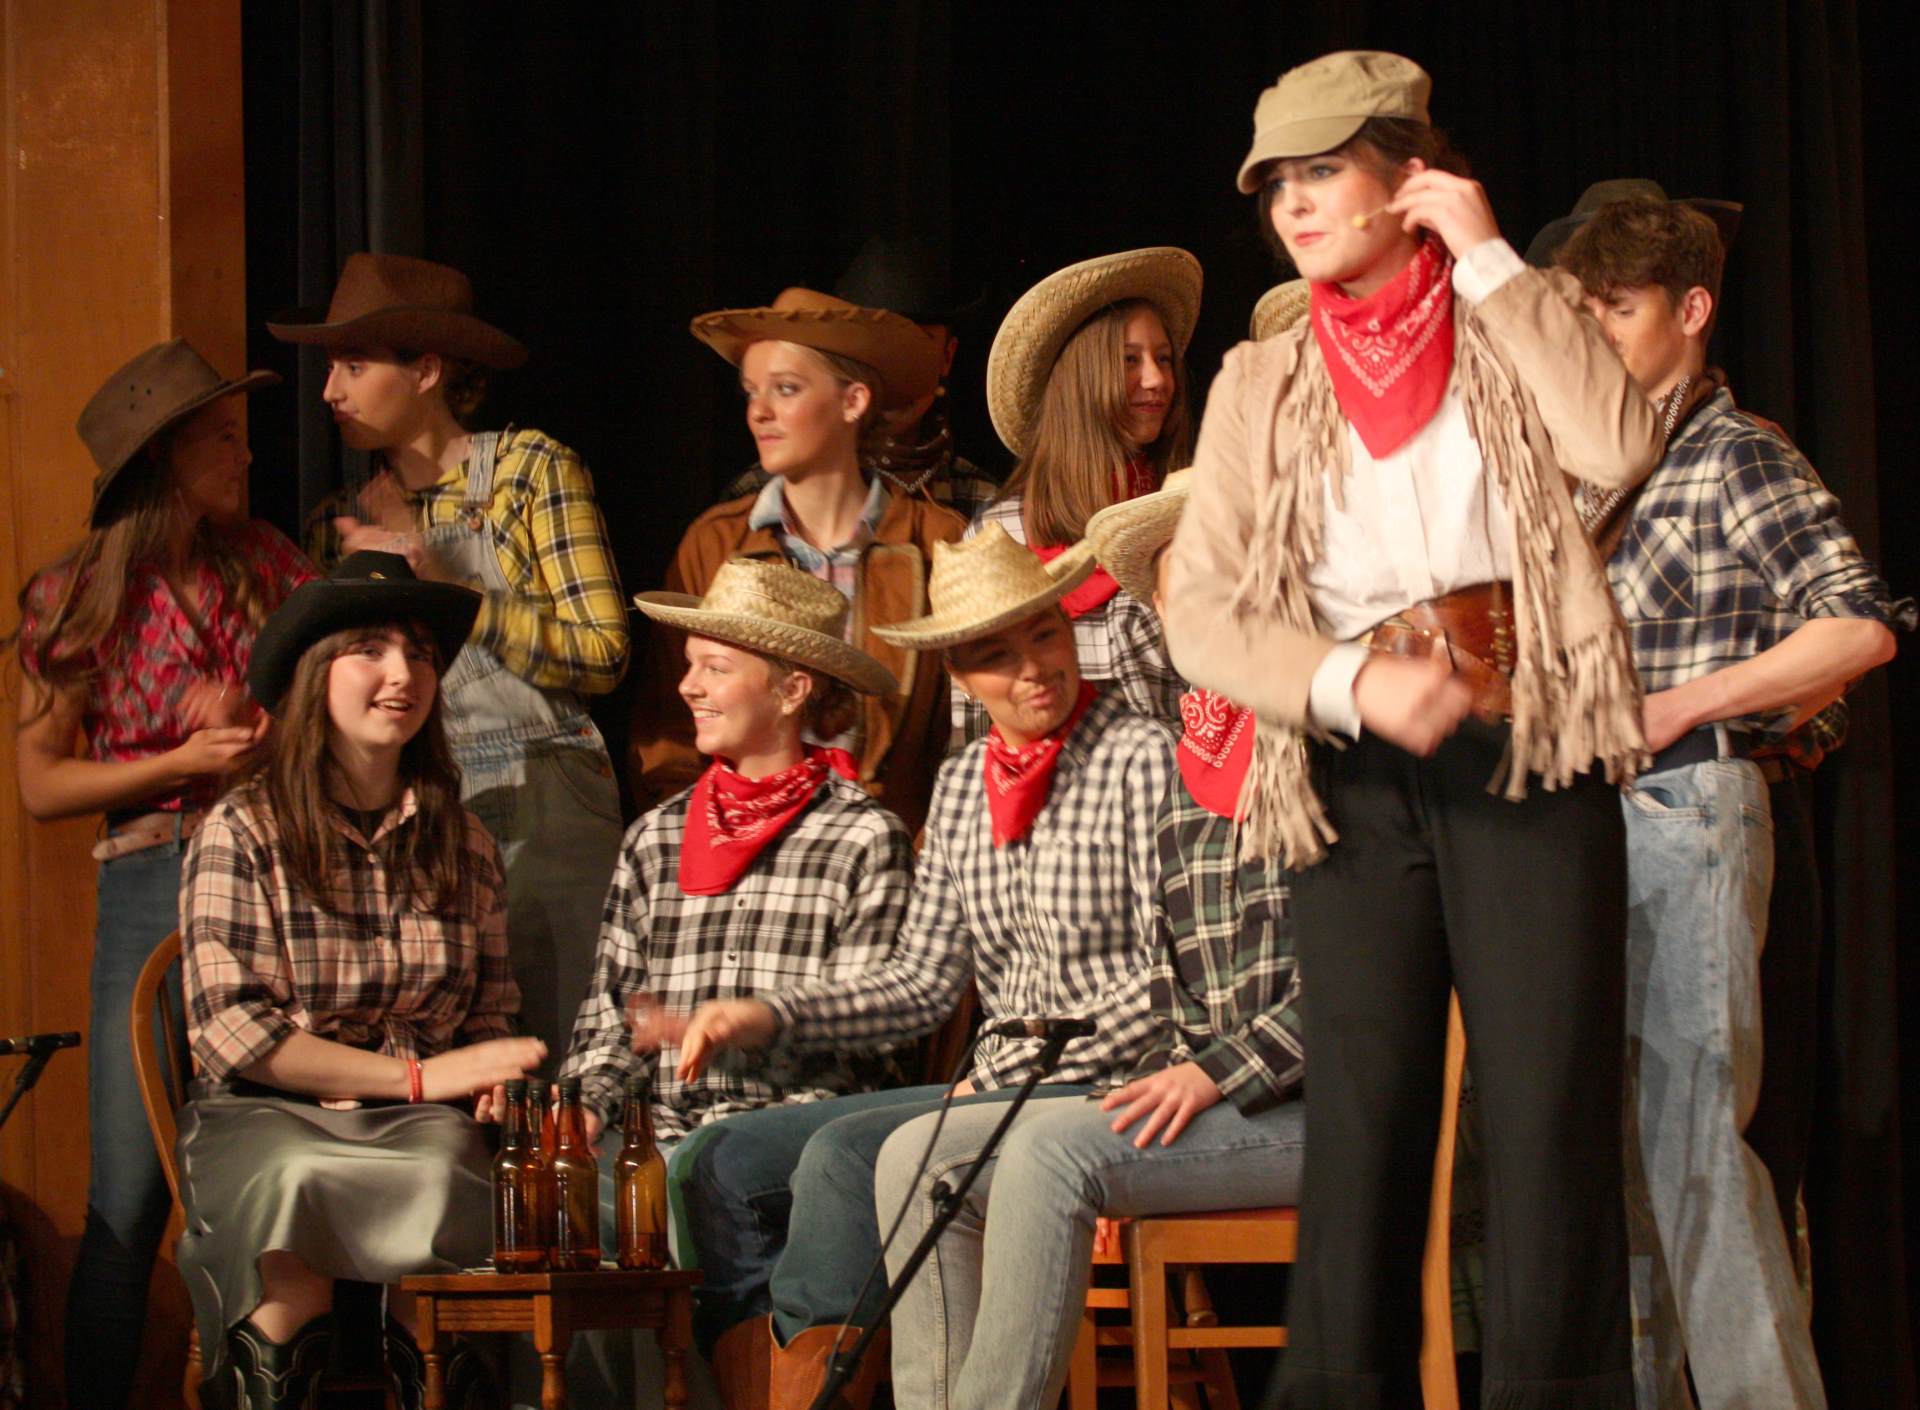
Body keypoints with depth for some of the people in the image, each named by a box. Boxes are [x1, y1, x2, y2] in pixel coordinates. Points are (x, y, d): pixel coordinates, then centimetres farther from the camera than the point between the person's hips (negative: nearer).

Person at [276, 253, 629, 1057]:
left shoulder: (532, 469, 5)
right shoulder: (340, 524, 17)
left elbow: (602, 654, -4)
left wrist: (447, 588, -7)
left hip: (539, 811, -4)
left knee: (556, 1054, -11)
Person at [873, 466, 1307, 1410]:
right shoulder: (1191, 763, 20)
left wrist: (1225, 1072, -16)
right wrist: (1163, 1085, 3)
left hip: (1312, 1108, -8)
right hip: (1202, 1097, 8)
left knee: (1053, 1148, -30)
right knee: (919, 1158, -4)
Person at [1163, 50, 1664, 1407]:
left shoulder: (1508, 334, 8)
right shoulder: (1263, 386, 11)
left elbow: (1617, 446, -14)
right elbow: (1204, 613, 2)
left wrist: (1492, 262, -9)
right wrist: (1356, 687, -15)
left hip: (1528, 762, -2)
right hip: (1357, 780, 2)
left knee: (1550, 1128, -6)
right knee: (1363, 1129, 0)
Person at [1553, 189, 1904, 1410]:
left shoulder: (1737, 459, -5)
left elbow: (1860, 628, -14)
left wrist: (1684, 705, -14)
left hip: (1687, 810, -8)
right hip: (1586, 816, 8)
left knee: (1692, 1137, -11)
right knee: (1606, 1138, 8)